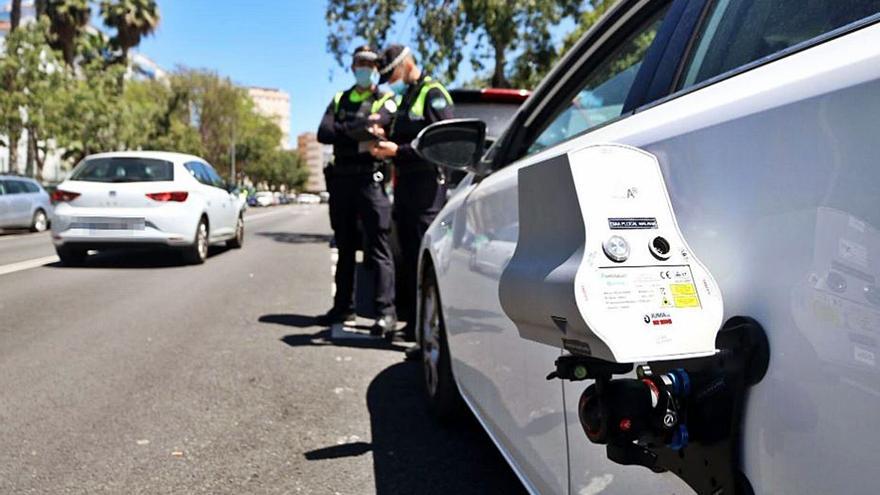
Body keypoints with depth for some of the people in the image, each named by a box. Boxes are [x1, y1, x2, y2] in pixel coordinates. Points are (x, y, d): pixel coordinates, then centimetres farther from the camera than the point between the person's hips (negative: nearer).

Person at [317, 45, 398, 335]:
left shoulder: (385, 102, 6)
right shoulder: (339, 100, 19)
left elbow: (376, 124, -17)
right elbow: (323, 133, 2)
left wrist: (343, 131, -8)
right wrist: (359, 133, -9)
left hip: (370, 179, -5)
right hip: (340, 179, 5)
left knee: (378, 246, -10)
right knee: (345, 246, 12)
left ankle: (386, 311, -11)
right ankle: (343, 307, 20)